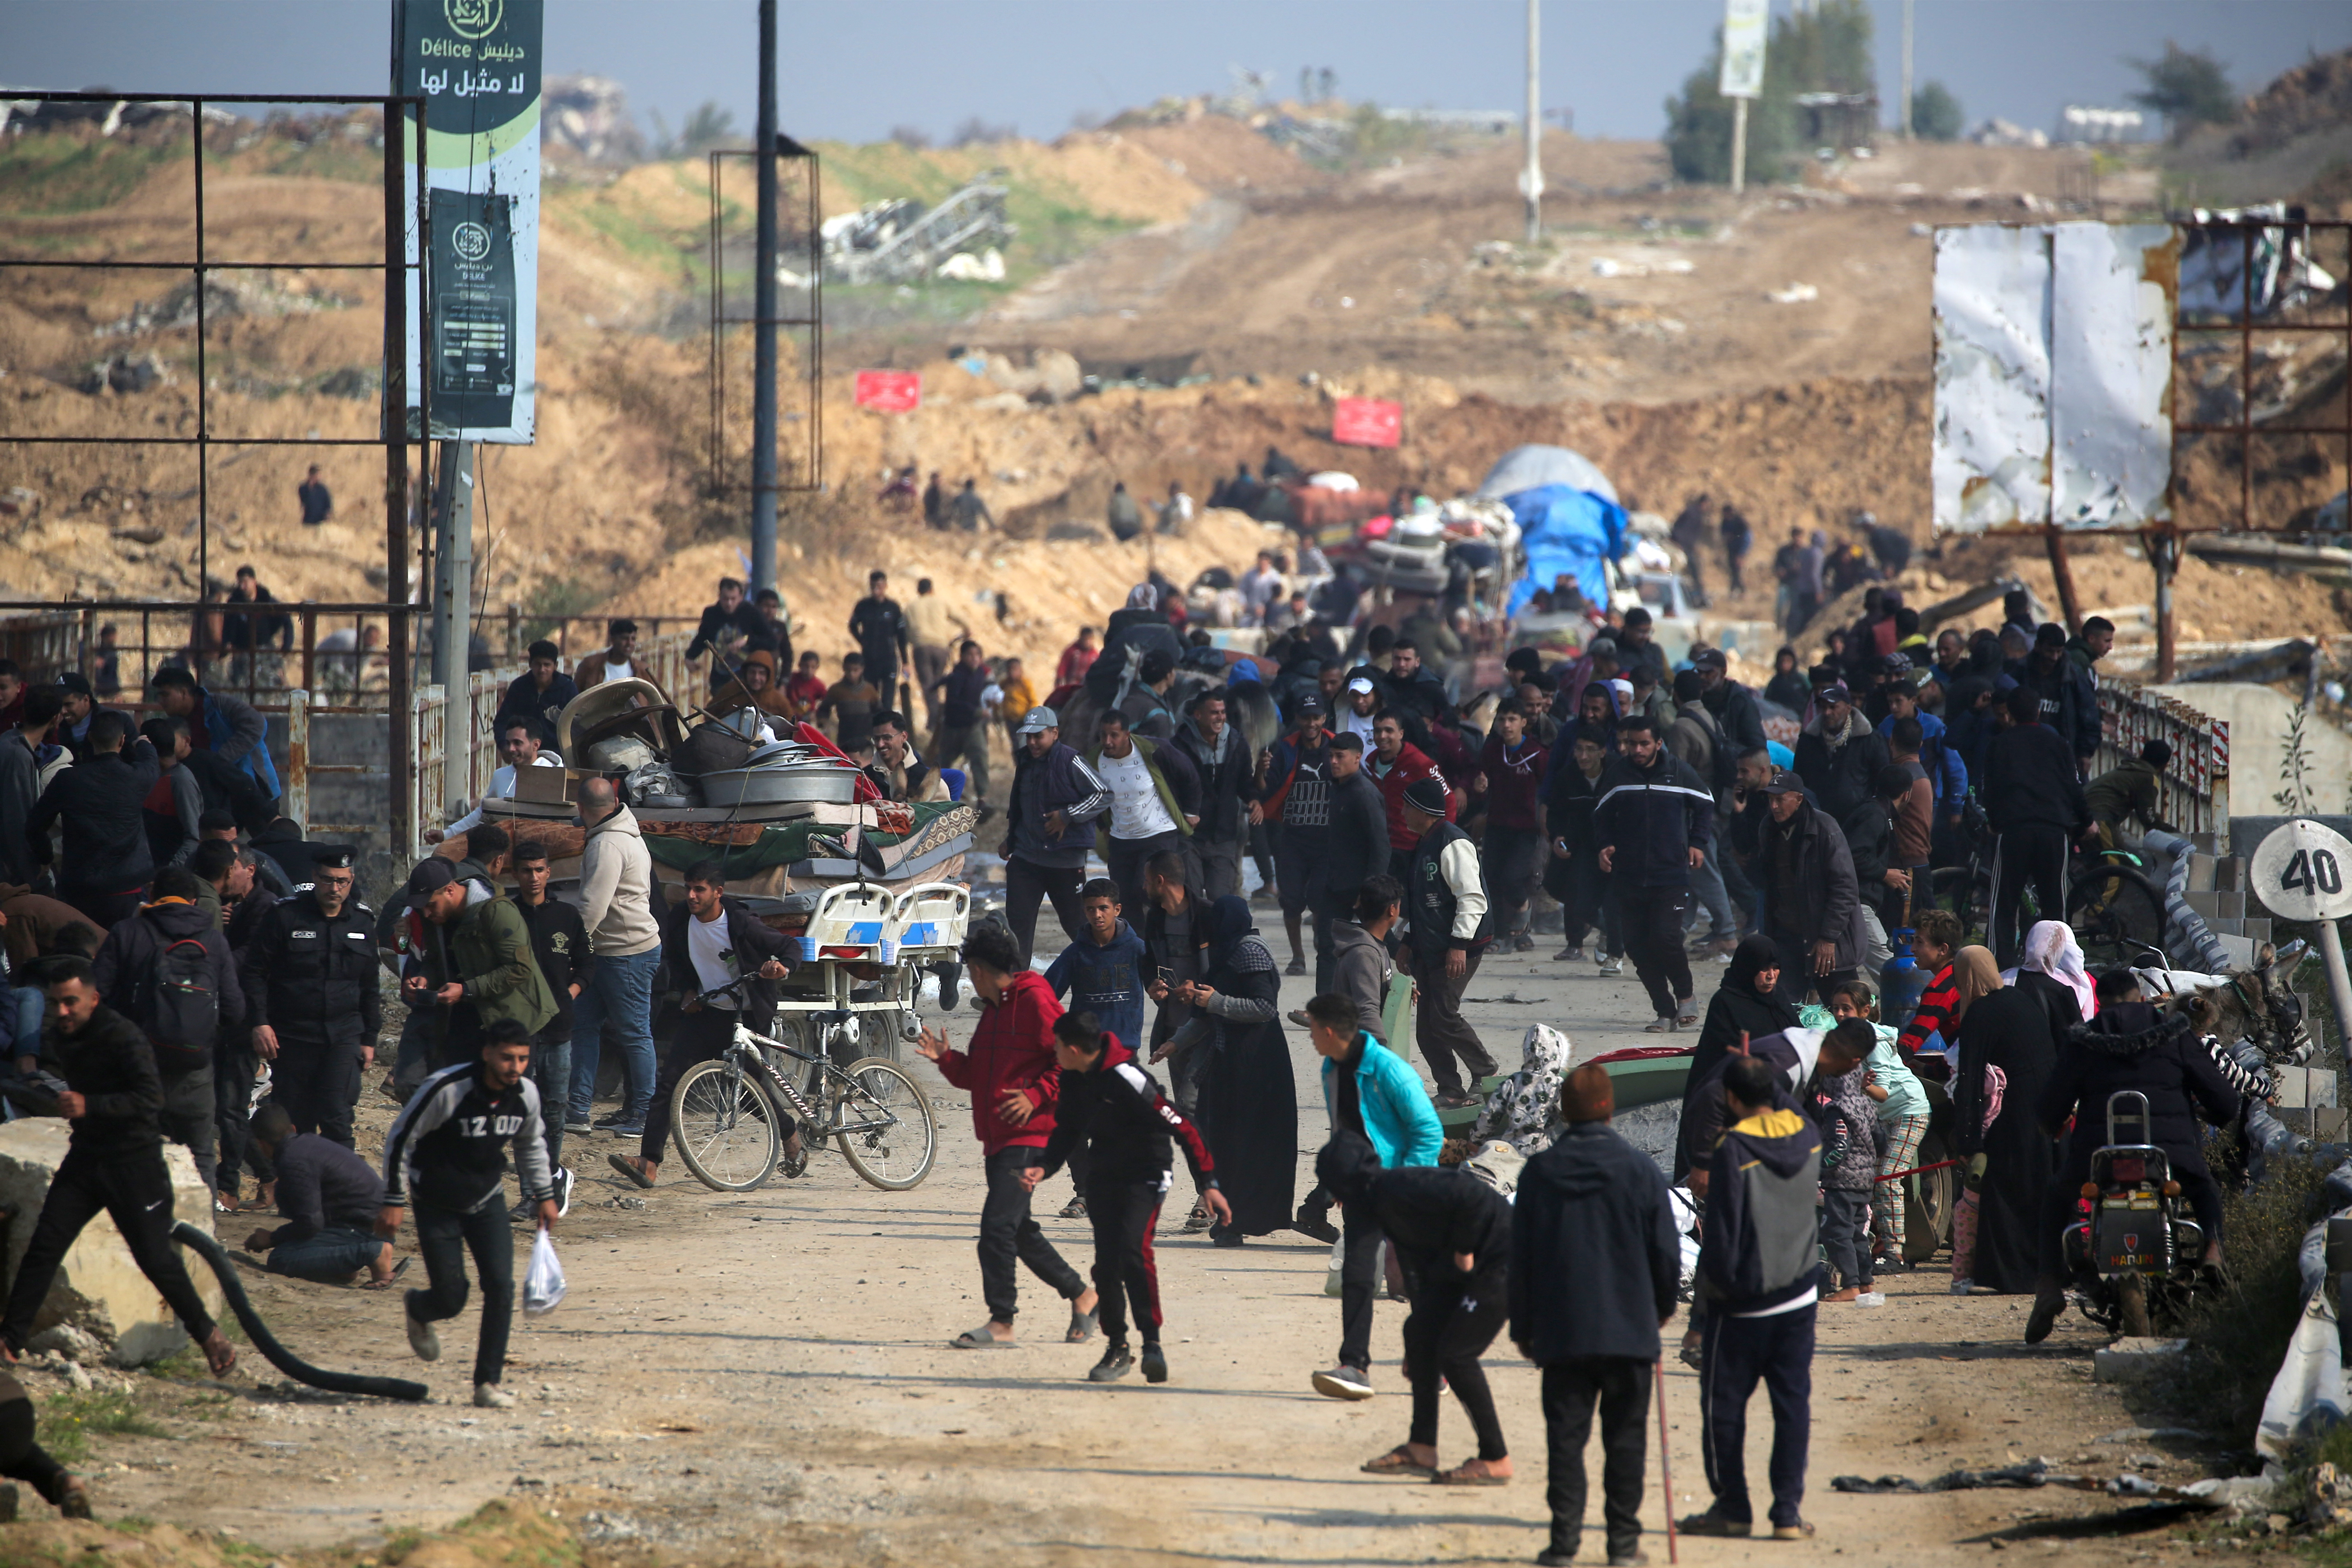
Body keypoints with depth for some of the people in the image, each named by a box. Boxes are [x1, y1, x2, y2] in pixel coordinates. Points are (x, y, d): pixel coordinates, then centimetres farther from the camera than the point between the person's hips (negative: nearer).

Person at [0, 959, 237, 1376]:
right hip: (85, 1157, 6)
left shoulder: (124, 1037, -18)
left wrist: (89, 1106, -36)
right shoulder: (58, 1038, 5)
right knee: (44, 1246, -3)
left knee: (155, 1256, -5)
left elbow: (151, 1098, -30)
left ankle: (208, 1333, 13)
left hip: (134, 1160, -6)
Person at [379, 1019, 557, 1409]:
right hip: (437, 1204, -4)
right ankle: (417, 1310, 34)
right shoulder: (447, 1089, -26)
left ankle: (488, 1383, -3)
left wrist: (543, 1195, 13)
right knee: (451, 1299, -4)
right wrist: (393, 1201, -16)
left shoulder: (525, 1094, -9)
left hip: (487, 1201, 4)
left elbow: (532, 1143, 13)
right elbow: (400, 1138, -17)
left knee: (501, 1287, -12)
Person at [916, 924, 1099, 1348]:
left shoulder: (1035, 1000, -9)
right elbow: (978, 1075, 24)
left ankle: (1001, 1323, -13)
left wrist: (1037, 1097, -21)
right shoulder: (994, 1009, 20)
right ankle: (1082, 1295, 29)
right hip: (999, 1137, 10)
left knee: (998, 1226, -16)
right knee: (1020, 1232, 15)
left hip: (1029, 1135, -10)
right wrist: (947, 1059, 7)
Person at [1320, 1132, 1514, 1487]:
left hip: (1501, 1265, -10)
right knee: (1420, 1331, 10)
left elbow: (1470, 1196, -33)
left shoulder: (1397, 1192, -20)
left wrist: (1464, 1249, -18)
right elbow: (1418, 1271, 22)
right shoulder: (1382, 1201, 13)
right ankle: (1421, 1448, 16)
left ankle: (1495, 1460, 1)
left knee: (1456, 1354, -9)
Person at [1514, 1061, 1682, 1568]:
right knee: (1625, 1438, 6)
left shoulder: (1540, 1173, -1)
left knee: (1566, 1436, 4)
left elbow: (1521, 1256, 3)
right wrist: (1664, 1304, 20)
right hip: (1629, 1328, -1)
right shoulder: (1638, 1170, -4)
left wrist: (1524, 1328, 13)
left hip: (1561, 1332, 1)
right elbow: (1665, 1248, 1)